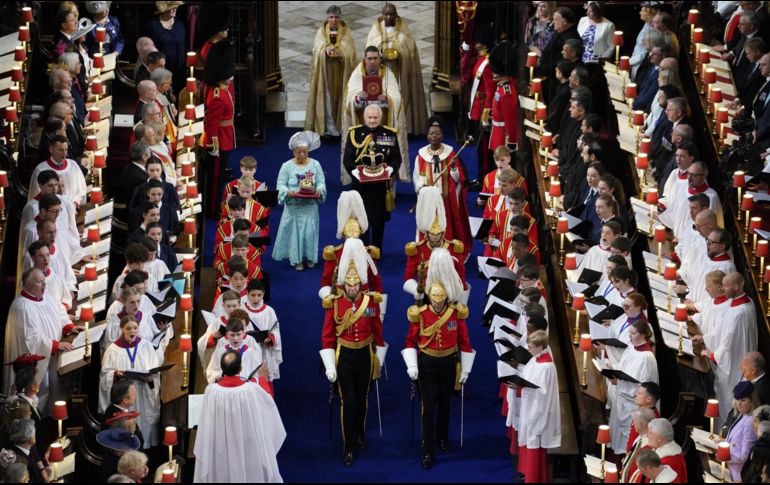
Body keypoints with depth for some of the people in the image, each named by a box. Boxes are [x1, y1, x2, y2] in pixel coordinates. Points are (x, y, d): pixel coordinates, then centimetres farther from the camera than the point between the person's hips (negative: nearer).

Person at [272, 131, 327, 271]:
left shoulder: (315, 164, 2)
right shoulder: (287, 166, -4)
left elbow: (321, 182, 4)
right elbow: (280, 185, -3)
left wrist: (319, 190, -18)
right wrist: (287, 191, -24)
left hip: (310, 206, 2)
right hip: (293, 206, -1)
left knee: (310, 232, 3)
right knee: (294, 232, 0)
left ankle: (309, 257, 18)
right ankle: (296, 259, 9)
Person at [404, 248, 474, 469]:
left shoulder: (456, 313, -10)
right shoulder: (419, 314, -12)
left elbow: (464, 342, -1)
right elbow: (411, 341, -2)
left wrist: (465, 370, 0)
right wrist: (411, 366, -10)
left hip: (448, 363, 2)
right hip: (426, 363, -2)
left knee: (444, 403, 18)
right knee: (428, 406, -3)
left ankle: (442, 438, 39)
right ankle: (427, 450, 2)